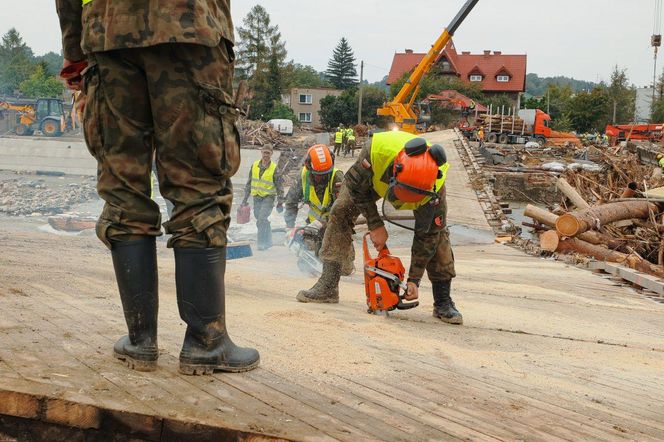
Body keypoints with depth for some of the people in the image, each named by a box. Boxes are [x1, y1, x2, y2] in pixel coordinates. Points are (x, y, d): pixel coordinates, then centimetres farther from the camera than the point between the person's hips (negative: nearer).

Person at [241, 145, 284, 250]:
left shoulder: (274, 168, -7)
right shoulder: (254, 165, 5)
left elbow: (279, 186, -2)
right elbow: (249, 182, 14)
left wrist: (280, 202, -2)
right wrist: (245, 199, 14)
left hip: (268, 197, -5)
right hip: (257, 197, 5)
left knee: (262, 219, -18)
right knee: (262, 221, 10)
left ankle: (261, 242, -12)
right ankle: (268, 241, 25)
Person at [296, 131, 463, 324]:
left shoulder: (435, 187, -42)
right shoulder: (378, 150, -46)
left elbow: (427, 235, -30)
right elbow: (356, 185, -25)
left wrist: (414, 280, -27)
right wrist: (375, 226, -24)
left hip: (423, 181, -1)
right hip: (375, 175, 1)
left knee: (436, 232, -17)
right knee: (341, 211, -13)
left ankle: (443, 302, -8)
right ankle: (328, 286, -13)